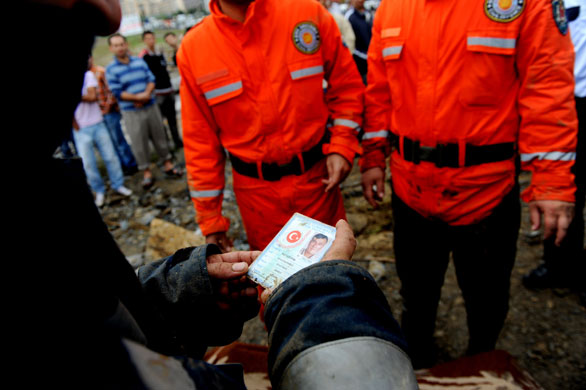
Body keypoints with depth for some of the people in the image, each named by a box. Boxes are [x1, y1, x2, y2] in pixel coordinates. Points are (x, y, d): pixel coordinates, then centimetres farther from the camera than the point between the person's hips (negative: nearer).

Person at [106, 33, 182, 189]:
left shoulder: (139, 61, 7)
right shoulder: (111, 69, -5)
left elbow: (151, 80, 3)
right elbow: (117, 92, -10)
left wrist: (146, 94, -15)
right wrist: (137, 97, -18)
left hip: (150, 106, 3)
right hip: (131, 112, -3)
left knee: (159, 136, 10)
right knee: (139, 142, 1)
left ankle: (167, 164, 24)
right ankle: (146, 172, 13)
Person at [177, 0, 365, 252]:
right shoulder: (192, 48, -5)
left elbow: (346, 83, 4)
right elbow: (200, 139, 0)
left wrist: (342, 147, -8)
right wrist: (209, 220, 2)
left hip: (315, 174, 0)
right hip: (255, 187, 0)